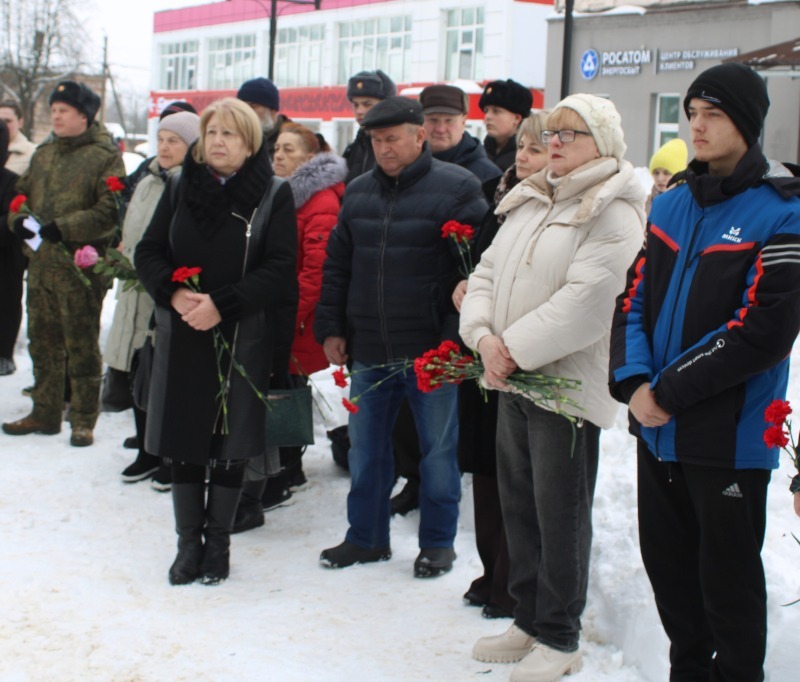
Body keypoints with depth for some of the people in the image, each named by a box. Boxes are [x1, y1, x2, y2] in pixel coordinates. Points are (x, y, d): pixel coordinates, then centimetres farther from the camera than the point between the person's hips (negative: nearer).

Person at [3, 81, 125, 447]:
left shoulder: (105, 157, -8)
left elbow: (109, 211, -17)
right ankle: (45, 413, 25)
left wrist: (59, 228, -23)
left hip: (80, 266, -7)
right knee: (43, 342, 14)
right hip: (40, 263, 7)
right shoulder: (44, 153, 14)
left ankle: (83, 420, 10)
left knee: (81, 346, 1)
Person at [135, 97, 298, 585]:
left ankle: (218, 541, 18)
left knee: (230, 442, 3)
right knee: (184, 441, 5)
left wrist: (222, 304, -19)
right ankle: (189, 542, 17)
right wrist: (173, 292, -13)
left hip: (243, 339, -3)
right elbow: (149, 252, 6)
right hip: (182, 338, 3)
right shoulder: (181, 188, 8)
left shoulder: (274, 195, -3)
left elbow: (279, 269, -11)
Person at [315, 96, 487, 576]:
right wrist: (331, 328, 8)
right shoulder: (358, 192, 10)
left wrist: (456, 336, -14)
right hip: (368, 351, 5)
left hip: (431, 351, -5)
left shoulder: (457, 188, -7)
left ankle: (438, 542, 21)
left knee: (438, 448, 7)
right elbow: (337, 266, 16)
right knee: (365, 447, 13)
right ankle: (366, 537, 27)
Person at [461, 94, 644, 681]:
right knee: (518, 501, 14)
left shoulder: (614, 213, -11)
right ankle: (529, 619, 28)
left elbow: (585, 300, -21)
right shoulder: (529, 203, 15)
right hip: (513, 377, 8)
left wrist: (515, 349, -19)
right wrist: (485, 335, -7)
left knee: (560, 512, 0)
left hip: (568, 382, -8)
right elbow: (488, 273, 11)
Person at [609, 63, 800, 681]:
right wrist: (634, 380, -9)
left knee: (728, 578, 4)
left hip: (727, 437, -6)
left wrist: (671, 391, -17)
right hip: (659, 429, 7)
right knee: (667, 563, 17)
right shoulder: (672, 205, 10)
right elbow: (634, 298, 9)